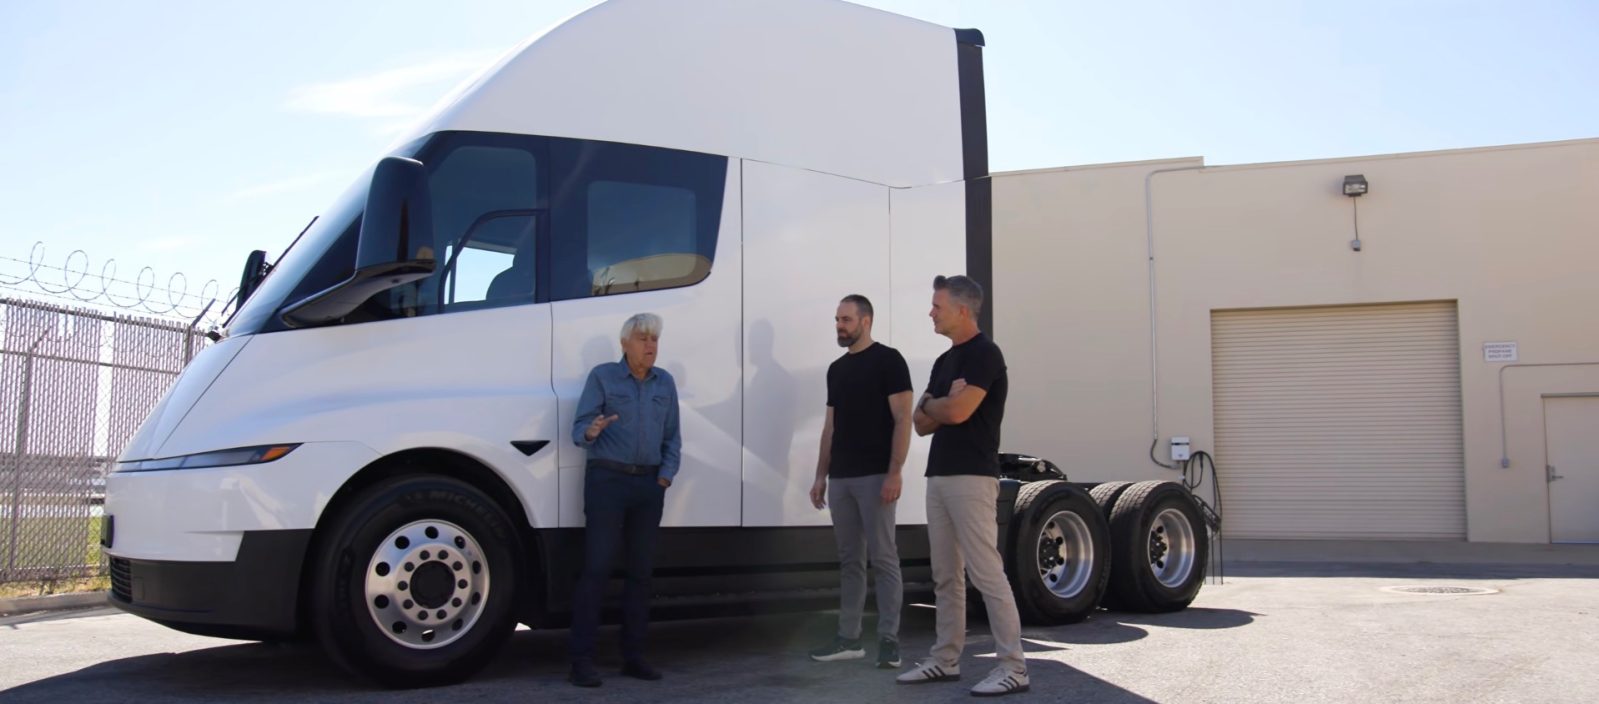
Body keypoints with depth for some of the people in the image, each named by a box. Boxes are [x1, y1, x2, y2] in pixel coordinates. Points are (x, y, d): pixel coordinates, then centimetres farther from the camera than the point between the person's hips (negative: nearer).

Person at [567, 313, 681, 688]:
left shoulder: (665, 383, 12)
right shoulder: (602, 377, 0)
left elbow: (672, 436, 16)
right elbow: (579, 427, -7)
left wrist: (667, 472, 2)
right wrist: (591, 432, -30)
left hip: (649, 484, 5)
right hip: (607, 478, -5)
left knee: (641, 570, 8)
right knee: (596, 568, -8)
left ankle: (633, 656, 17)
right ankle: (582, 660, -5)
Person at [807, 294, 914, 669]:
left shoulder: (887, 360, -5)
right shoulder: (836, 369, 16)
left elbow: (902, 420, -10)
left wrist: (894, 472, -18)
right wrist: (821, 476, 13)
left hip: (875, 476, -7)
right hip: (841, 479, 7)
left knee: (883, 558, -4)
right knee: (849, 560, 10)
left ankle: (889, 639, 1)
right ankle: (849, 638, 16)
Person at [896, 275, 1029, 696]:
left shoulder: (984, 354, -10)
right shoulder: (945, 360, 18)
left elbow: (956, 412, -21)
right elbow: (922, 423, 15)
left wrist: (930, 404, 0)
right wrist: (942, 403, -5)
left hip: (972, 477, -9)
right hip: (939, 476, 9)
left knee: (986, 573, -9)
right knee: (945, 575, 12)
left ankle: (1014, 667, -4)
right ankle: (946, 659, 19)